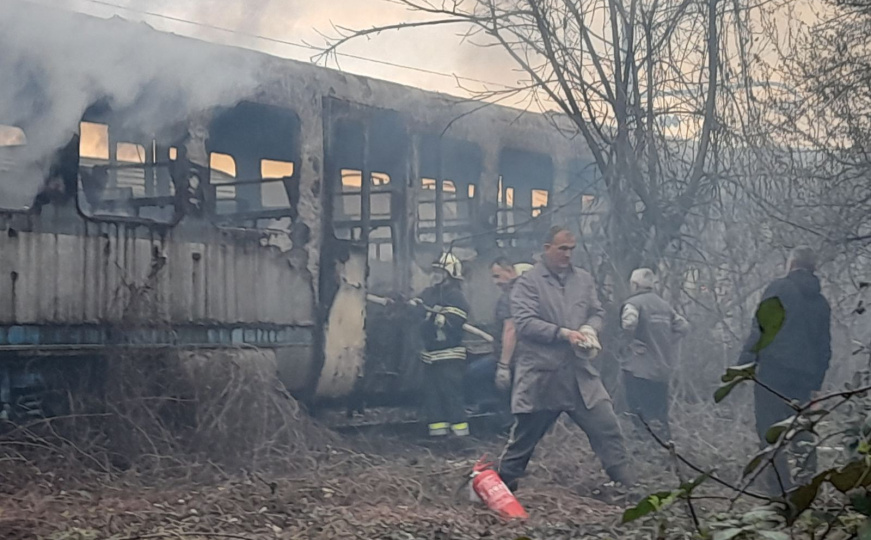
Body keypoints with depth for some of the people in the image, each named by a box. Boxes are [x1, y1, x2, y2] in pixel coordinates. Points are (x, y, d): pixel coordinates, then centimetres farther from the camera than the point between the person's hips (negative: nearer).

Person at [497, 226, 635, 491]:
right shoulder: (528, 283, -5)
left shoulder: (584, 279, 13)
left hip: (579, 372, 4)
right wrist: (564, 334, -20)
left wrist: (589, 329, -6)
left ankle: (627, 486, 4)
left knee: (607, 428, -2)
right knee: (523, 437, 6)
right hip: (540, 375, -4)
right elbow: (525, 323, -14)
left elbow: (597, 313, 18)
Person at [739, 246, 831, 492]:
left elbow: (760, 328, -10)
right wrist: (816, 383, 22)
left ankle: (777, 487, -9)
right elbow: (825, 347, 17)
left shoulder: (778, 289, -2)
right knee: (802, 431, 14)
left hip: (773, 371, -5)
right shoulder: (821, 302, 16)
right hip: (806, 377, 5)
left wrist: (745, 362, -9)